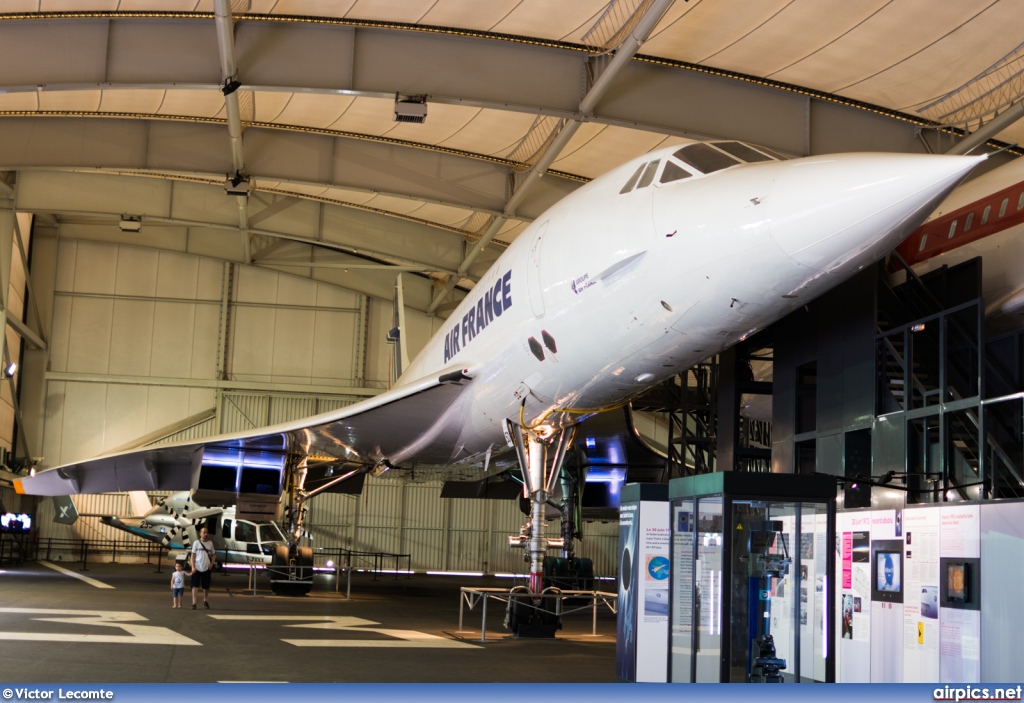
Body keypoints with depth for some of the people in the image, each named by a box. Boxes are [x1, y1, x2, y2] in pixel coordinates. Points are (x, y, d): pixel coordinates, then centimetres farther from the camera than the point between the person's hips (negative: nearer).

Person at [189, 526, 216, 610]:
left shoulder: (210, 543, 8)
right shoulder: (196, 543, -1)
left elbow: (213, 555, 13)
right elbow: (193, 555, -2)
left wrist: (211, 563, -3)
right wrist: (193, 567, -10)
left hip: (206, 568, 3)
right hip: (197, 568, -3)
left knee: (206, 587, 10)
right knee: (195, 586, -7)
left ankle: (205, 601, 26)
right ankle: (194, 603, -10)